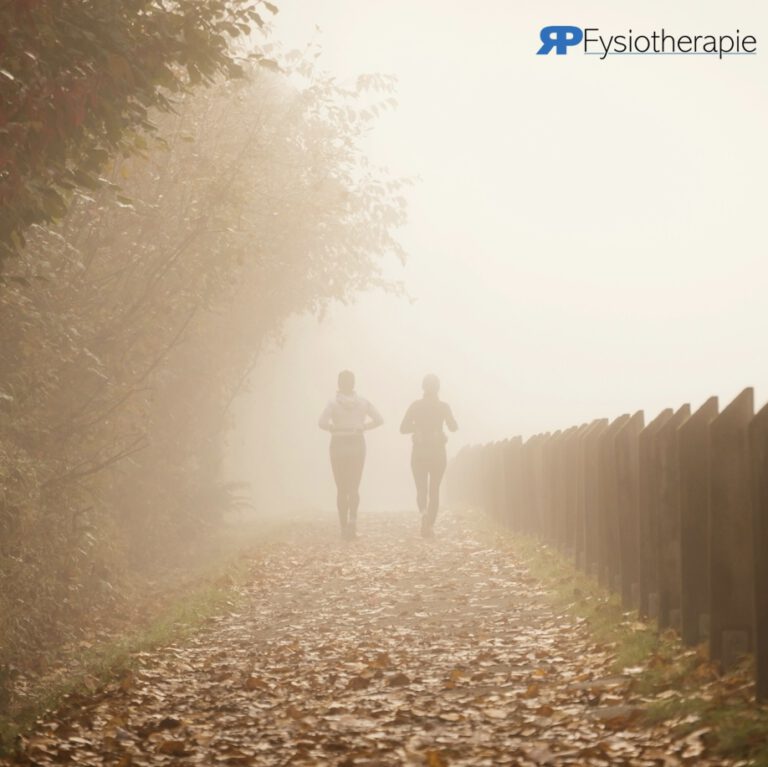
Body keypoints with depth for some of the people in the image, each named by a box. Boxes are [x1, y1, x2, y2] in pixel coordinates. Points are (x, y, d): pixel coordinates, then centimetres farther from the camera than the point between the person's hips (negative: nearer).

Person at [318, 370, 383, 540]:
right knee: (354, 486, 7)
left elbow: (322, 422, -22)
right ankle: (353, 518, -19)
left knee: (342, 488, 9)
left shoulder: (334, 403, -8)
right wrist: (363, 427, 4)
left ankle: (344, 527, 9)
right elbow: (379, 419, -6)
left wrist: (333, 428, -3)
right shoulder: (362, 402, 0)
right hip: (357, 444, 2)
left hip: (339, 445, -2)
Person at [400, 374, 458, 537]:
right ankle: (430, 525, 3)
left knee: (421, 488, 8)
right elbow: (453, 427, 2)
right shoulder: (443, 406, -5)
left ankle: (424, 512, -24)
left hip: (419, 451, 0)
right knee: (434, 490, 11)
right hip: (438, 451, 0)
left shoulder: (416, 406, -3)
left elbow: (403, 428, -5)